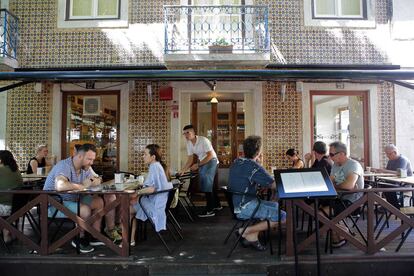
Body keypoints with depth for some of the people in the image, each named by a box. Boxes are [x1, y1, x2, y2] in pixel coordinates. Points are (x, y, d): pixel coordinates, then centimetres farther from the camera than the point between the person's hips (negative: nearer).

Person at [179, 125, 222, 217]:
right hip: (202, 162, 8)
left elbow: (210, 155, -23)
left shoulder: (203, 140, -22)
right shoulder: (189, 143, -1)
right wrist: (183, 170, -7)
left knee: (207, 185, -12)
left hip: (211, 161, -8)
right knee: (209, 184, 15)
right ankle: (217, 205, 32)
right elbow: (190, 159, 2)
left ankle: (209, 210, -6)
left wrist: (198, 165, -25)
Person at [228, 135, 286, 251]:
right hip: (244, 208, -9)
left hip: (235, 204, 9)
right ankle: (246, 231, -1)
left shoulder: (237, 162, 9)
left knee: (275, 205, 22)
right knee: (282, 216, -8)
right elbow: (274, 185, -17)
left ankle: (252, 236, 14)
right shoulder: (253, 166, -18)